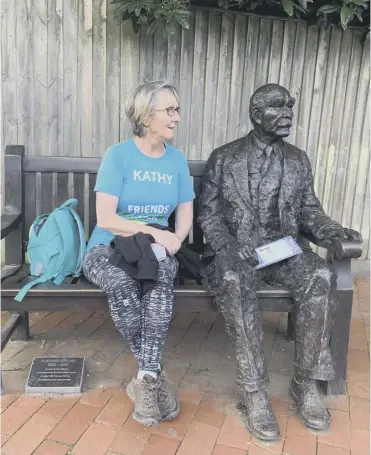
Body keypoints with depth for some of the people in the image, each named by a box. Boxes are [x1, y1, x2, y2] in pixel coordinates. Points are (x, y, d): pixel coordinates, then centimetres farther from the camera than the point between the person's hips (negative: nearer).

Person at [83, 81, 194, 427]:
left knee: (162, 276, -33)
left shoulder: (177, 159, 7)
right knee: (122, 285, -35)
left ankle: (146, 378, -25)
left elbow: (185, 216, 7)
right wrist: (153, 231, -23)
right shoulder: (118, 155, -7)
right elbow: (105, 218, -14)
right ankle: (154, 374, -16)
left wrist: (170, 242, -13)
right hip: (108, 248, -2)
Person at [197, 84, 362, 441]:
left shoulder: (298, 160, 12)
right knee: (234, 282, -37)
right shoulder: (223, 158, 3)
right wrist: (228, 245, -18)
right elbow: (208, 213, 0)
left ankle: (305, 383, -14)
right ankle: (254, 389, -24)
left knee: (320, 277, -29)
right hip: (236, 249, -2)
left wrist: (334, 231, -7)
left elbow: (308, 211, 14)